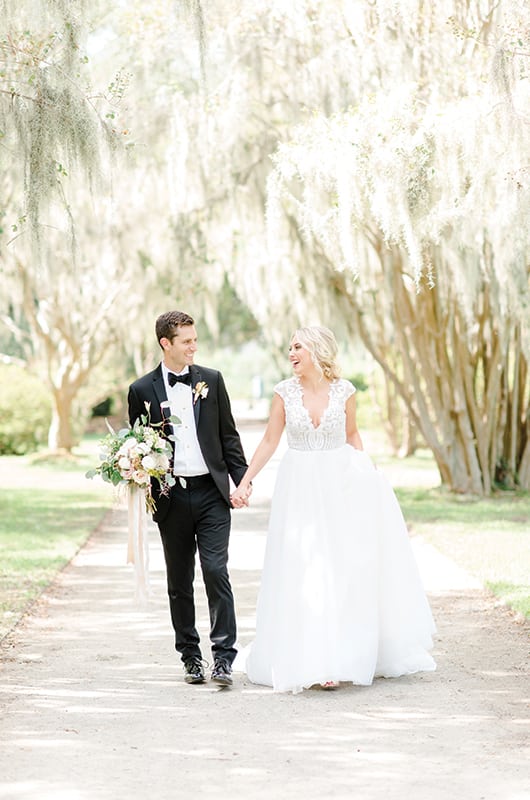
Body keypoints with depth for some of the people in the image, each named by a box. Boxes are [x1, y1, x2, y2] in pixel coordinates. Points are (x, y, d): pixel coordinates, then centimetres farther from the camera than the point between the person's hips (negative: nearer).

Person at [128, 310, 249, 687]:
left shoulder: (211, 380, 6)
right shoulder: (143, 390, 1)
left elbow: (228, 435, 8)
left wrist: (243, 480, 2)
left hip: (212, 492, 0)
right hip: (172, 497, 0)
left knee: (216, 571, -10)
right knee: (179, 581, 8)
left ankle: (223, 656, -6)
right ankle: (191, 656, 19)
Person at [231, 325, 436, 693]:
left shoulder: (344, 391, -3)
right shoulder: (285, 392, -2)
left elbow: (352, 435, 11)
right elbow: (270, 440, 2)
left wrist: (368, 474, 2)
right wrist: (245, 481, -2)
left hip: (341, 485, 0)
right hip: (300, 487, 0)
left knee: (344, 569, 0)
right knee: (303, 573, -1)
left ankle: (339, 658, 9)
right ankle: (312, 661, 7)